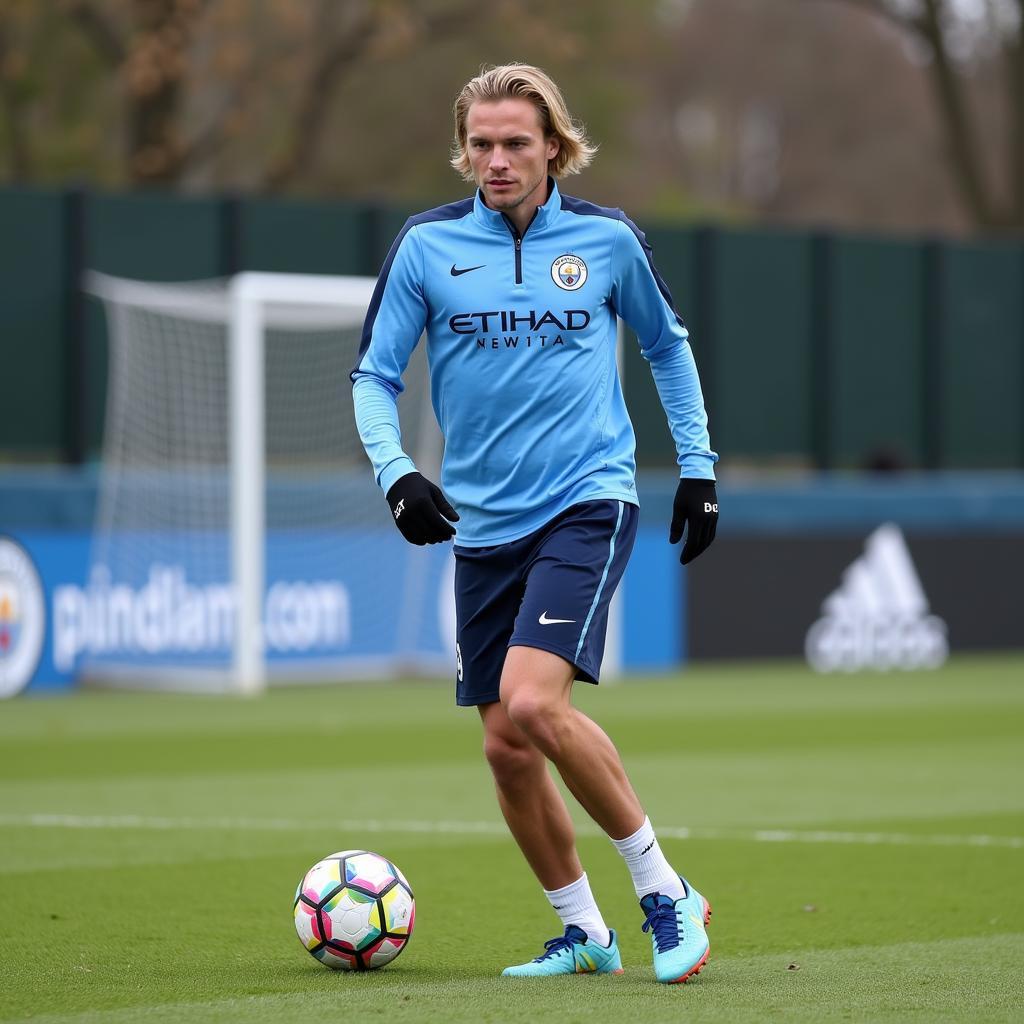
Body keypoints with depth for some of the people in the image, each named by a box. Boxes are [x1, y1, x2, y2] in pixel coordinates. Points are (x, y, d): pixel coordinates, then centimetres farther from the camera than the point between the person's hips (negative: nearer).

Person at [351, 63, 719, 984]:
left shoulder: (607, 240, 0)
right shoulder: (427, 245, 0)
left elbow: (668, 345, 17)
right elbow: (373, 377, 4)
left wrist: (698, 464, 15)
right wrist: (396, 472, -12)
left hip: (588, 505, -3)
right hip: (484, 525, 3)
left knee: (532, 701, -23)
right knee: (506, 749, 3)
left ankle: (664, 891, -9)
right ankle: (584, 932, 21)